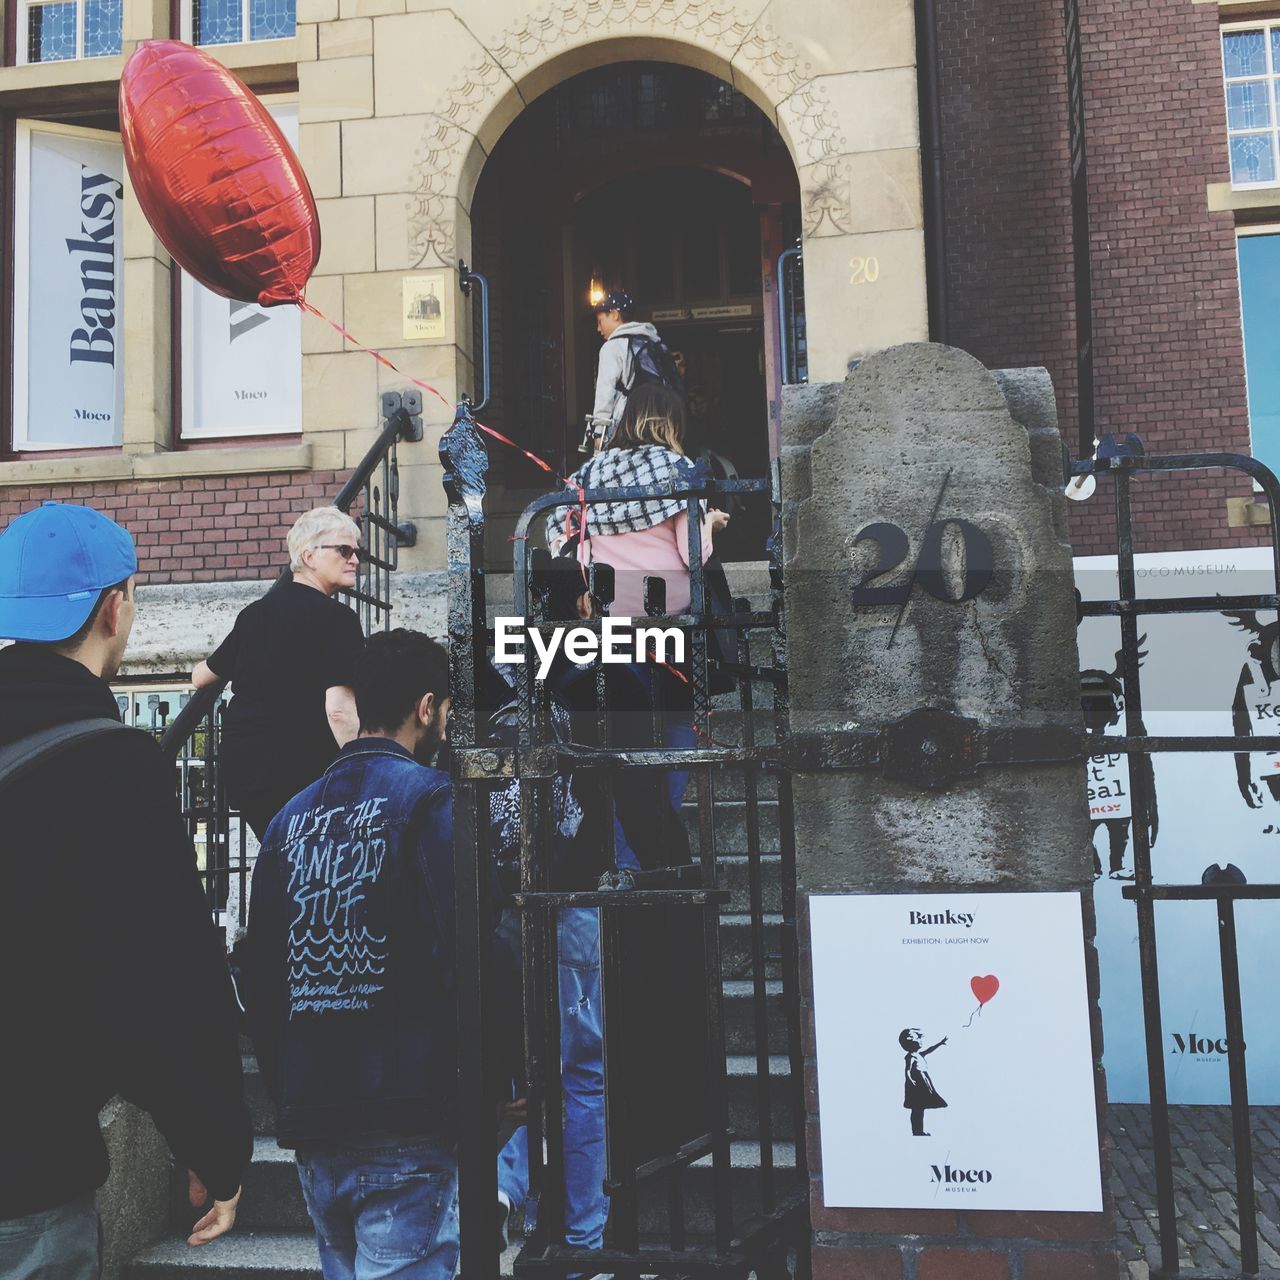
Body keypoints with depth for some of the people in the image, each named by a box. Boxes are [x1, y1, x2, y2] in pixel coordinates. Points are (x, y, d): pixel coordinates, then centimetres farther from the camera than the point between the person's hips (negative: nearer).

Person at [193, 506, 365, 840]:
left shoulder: (254, 612, 12)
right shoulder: (336, 618, -10)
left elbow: (200, 677, 25)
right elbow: (339, 710, -20)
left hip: (239, 769, 7)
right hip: (298, 775, -7)